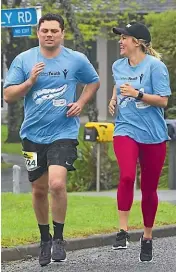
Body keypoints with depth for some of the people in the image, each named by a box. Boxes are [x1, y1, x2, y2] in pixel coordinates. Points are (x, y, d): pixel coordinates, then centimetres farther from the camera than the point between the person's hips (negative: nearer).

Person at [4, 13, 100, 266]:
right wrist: (30, 81, -15)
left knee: (57, 184, -20)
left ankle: (58, 238, -2)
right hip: (33, 134, 2)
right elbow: (8, 95, 0)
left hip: (64, 133, -2)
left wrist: (81, 103, 2)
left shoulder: (76, 60, -1)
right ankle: (44, 238, 31)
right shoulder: (23, 60, 1)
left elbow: (94, 82, 18)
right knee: (39, 190, 10)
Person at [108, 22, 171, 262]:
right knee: (127, 176, -25)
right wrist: (114, 99, 12)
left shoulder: (155, 66, -9)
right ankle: (123, 231, -19)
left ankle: (147, 237, 25)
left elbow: (163, 100, -12)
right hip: (126, 130, 2)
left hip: (153, 134, -2)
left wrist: (138, 94, -23)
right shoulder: (118, 66, 7)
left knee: (149, 188, 7)